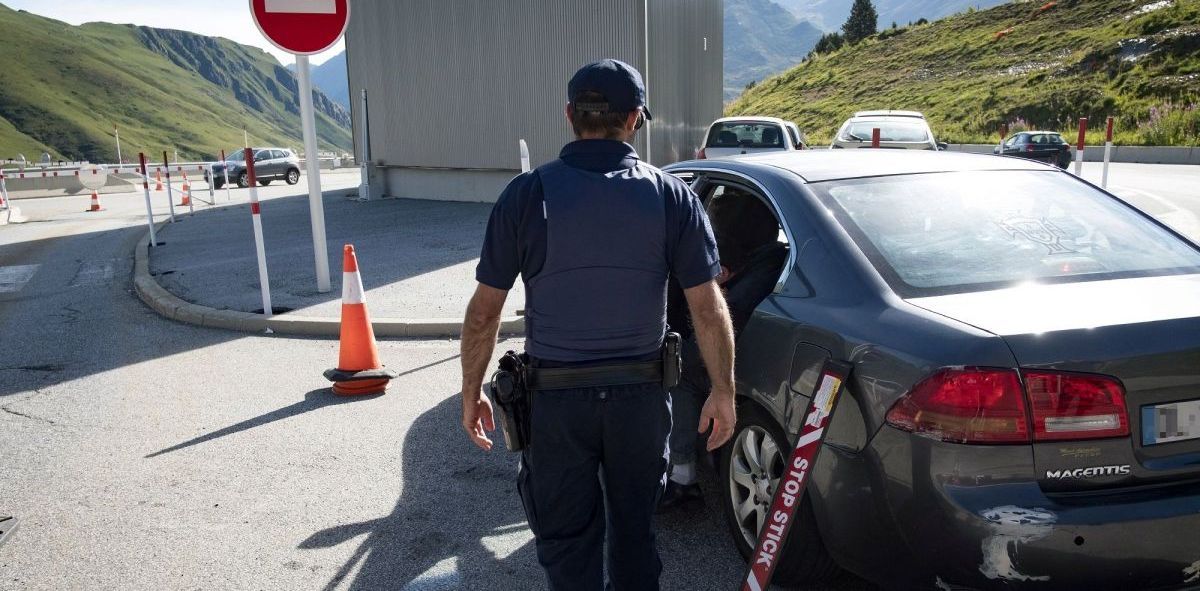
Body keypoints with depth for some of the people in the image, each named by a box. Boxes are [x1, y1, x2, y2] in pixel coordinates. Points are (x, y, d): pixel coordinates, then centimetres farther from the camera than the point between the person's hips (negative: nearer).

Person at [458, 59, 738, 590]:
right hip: (640, 393, 2)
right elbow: (708, 309, -6)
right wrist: (722, 392, 5)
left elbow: (484, 312, -6)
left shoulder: (527, 194, -8)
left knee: (567, 541, 13)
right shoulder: (671, 196, -5)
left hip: (555, 396, -1)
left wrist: (471, 393, 6)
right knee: (634, 532, 21)